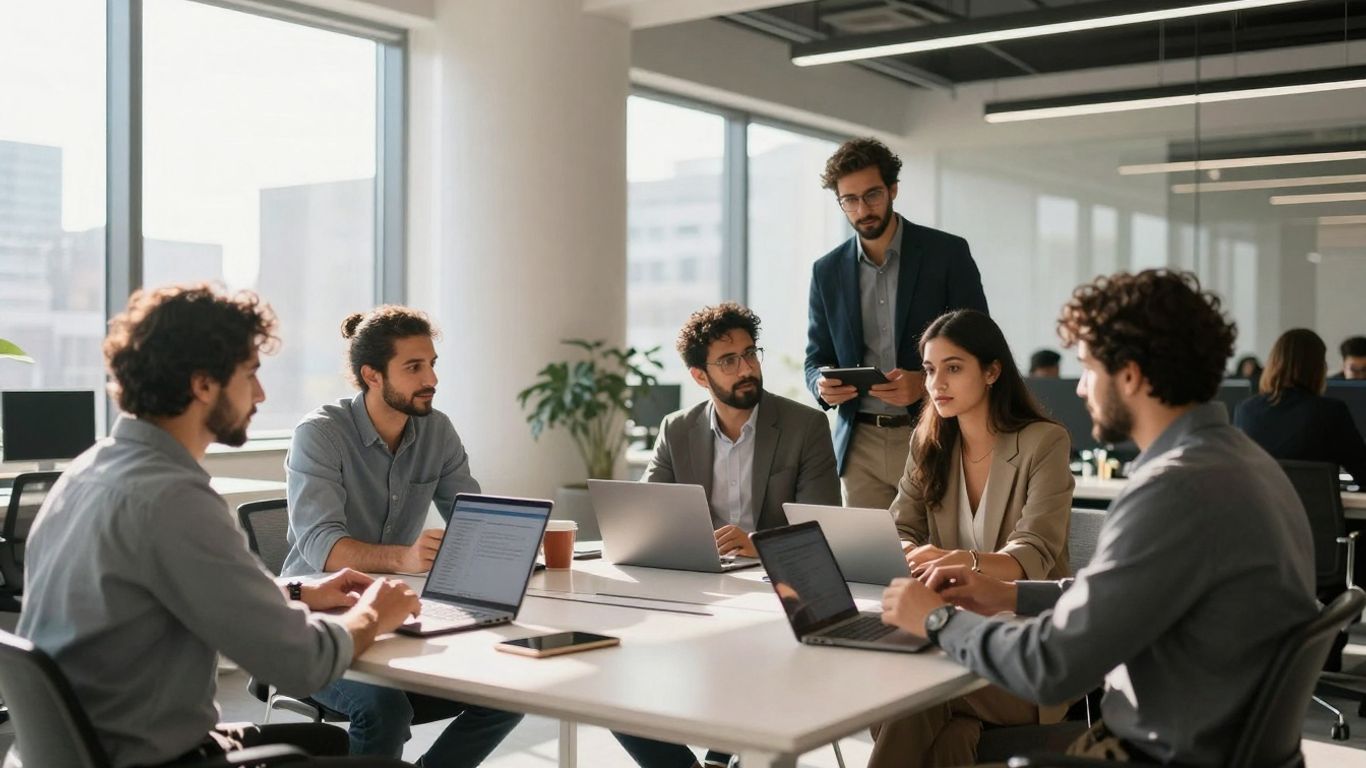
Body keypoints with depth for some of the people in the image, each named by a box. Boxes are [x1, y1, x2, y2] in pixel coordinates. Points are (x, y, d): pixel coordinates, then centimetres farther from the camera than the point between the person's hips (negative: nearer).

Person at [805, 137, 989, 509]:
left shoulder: (948, 252, -1)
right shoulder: (827, 270, 8)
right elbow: (816, 358, 13)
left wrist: (926, 382, -19)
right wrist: (823, 385, -10)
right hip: (860, 444, 3)